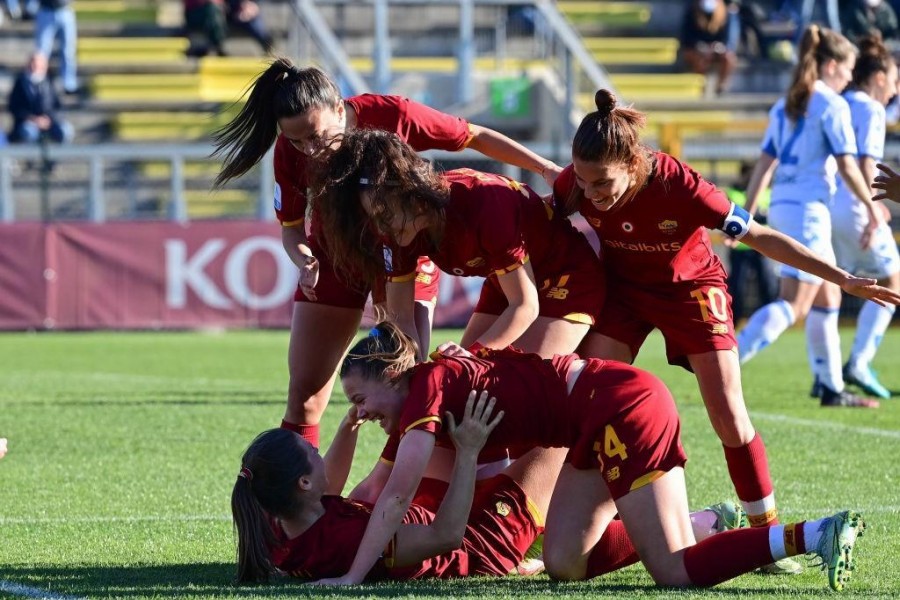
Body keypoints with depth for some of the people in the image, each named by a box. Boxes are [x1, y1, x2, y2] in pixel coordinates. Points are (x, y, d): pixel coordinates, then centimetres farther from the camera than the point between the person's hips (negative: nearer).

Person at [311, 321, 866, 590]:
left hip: (622, 405, -9)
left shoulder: (428, 386, -9)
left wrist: (352, 578, -16)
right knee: (565, 564, 7)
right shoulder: (452, 377, 17)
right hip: (599, 428, 9)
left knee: (676, 573, -11)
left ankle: (820, 534, -11)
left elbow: (396, 498, -16)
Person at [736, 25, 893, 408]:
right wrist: (873, 210, -2)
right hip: (808, 208, -9)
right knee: (793, 305, -13)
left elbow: (764, 164, 13)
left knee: (828, 297, 17)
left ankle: (831, 388, 18)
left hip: (781, 206, 9)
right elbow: (847, 165, -11)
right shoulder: (832, 105, -7)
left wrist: (746, 216, 14)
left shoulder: (785, 106, 15)